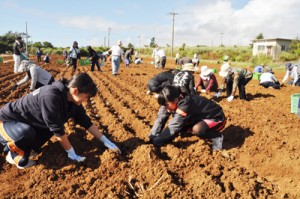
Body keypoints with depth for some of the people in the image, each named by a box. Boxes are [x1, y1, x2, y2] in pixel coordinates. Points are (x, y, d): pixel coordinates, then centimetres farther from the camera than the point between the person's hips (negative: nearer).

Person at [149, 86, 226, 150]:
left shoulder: (185, 105, -36)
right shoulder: (175, 102, -14)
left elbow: (172, 129, -36)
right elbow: (161, 118, -16)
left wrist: (154, 142, -30)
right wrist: (151, 138, -25)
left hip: (217, 119, -8)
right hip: (202, 117, 8)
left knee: (197, 129, -37)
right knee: (179, 125, -9)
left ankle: (217, 136, -8)